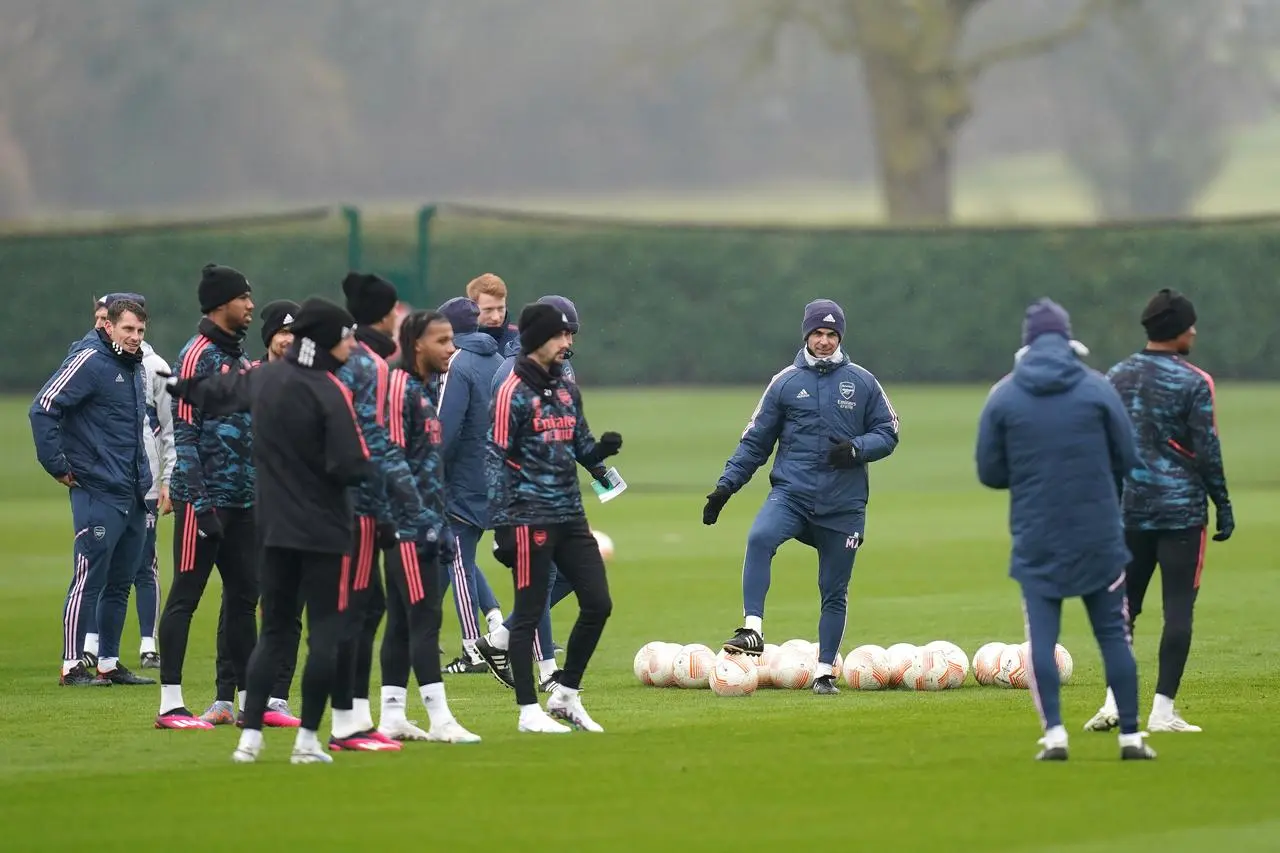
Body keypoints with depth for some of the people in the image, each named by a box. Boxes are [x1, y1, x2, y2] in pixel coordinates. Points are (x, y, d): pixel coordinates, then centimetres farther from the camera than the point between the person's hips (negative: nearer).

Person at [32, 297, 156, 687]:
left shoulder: (135, 367, 15)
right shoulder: (89, 362, -11)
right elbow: (43, 409, -17)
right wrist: (57, 465, -15)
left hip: (133, 494, 8)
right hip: (98, 493, -8)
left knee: (120, 584, 11)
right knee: (88, 580, -6)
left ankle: (109, 664, 18)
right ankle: (72, 666, -2)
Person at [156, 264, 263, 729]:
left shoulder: (241, 357, 16)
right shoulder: (198, 356, -10)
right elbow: (184, 435, -15)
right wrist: (199, 503, -20)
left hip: (244, 500, 9)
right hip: (206, 497, -9)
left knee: (243, 597, 9)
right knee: (185, 596, -6)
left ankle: (237, 698, 15)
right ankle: (171, 704, -5)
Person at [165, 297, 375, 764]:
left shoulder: (264, 378, 3)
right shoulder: (330, 392, -16)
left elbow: (216, 391, 24)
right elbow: (351, 467, -21)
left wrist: (179, 387, 44)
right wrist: (375, 469, 0)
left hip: (274, 528, 6)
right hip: (323, 529, -6)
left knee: (273, 630, 13)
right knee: (324, 632, 2)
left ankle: (250, 734, 7)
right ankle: (308, 739, 0)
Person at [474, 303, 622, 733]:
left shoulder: (567, 390, 14)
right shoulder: (514, 392, -8)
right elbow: (496, 459, -10)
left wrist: (600, 448, -6)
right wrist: (503, 525, -15)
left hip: (570, 516, 7)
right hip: (530, 516, -7)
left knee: (598, 603, 4)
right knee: (530, 612, -2)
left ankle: (565, 697, 16)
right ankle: (529, 711, 5)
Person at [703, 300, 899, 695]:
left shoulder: (862, 383, 5)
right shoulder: (785, 383, 6)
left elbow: (887, 433, 9)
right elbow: (755, 440, 10)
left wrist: (857, 448, -12)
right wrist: (726, 485, 2)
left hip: (844, 505, 1)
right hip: (791, 493, -1)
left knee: (834, 591, 6)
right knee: (760, 537, -31)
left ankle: (825, 671, 17)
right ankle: (753, 630, -35)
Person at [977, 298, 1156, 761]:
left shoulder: (1003, 396, -1)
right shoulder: (1096, 388, -4)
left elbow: (990, 472, 3)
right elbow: (1128, 459, 0)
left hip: (1036, 541, 0)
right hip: (1098, 536, 0)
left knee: (1041, 635, 3)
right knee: (1113, 633, 7)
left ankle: (1054, 732, -9)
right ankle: (1130, 734, 6)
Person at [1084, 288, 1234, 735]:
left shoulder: (1116, 377, 7)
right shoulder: (1193, 383, -9)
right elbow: (1207, 451, -9)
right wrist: (1223, 506, -1)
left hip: (1128, 509, 5)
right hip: (1181, 509, -5)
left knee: (1123, 605, 11)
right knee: (1178, 609, -1)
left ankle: (1115, 702, 2)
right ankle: (1162, 709, -6)